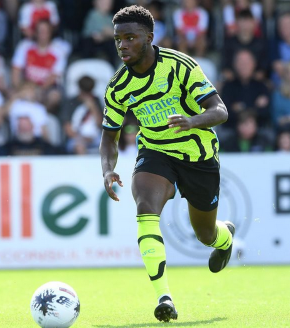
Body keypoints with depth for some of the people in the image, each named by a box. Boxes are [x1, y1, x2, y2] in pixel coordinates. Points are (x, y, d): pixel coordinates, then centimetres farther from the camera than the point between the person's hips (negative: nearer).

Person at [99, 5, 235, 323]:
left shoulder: (180, 65, -18)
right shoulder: (118, 87, -6)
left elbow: (220, 111, -21)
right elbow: (109, 136, 5)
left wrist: (192, 122, -43)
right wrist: (108, 170, -15)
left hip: (199, 155, -2)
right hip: (155, 153, 2)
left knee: (205, 234, 15)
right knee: (146, 210, -30)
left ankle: (225, 234, 56)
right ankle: (163, 296, -36)